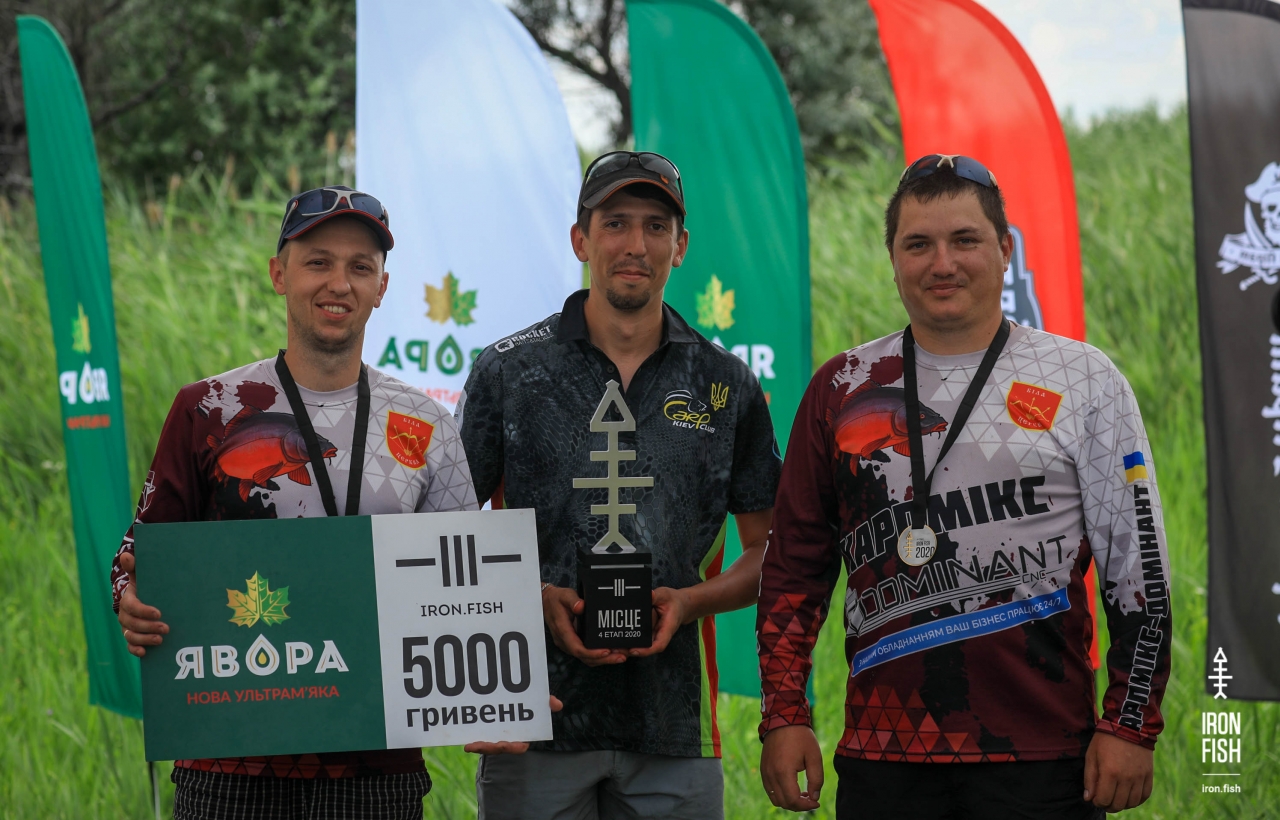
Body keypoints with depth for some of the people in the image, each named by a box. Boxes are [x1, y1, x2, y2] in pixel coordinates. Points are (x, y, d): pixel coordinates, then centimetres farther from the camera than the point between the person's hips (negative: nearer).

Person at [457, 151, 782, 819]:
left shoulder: (725, 385, 9)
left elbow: (768, 551, 12)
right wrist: (536, 601, -11)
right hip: (537, 715, -1)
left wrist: (689, 602, -7)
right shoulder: (508, 370, 4)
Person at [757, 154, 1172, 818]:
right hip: (883, 758, 2)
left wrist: (1130, 727, -4)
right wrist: (783, 716, 4)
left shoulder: (1083, 380, 3)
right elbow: (796, 563, 13)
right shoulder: (842, 390, 10)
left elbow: (1137, 564, 2)